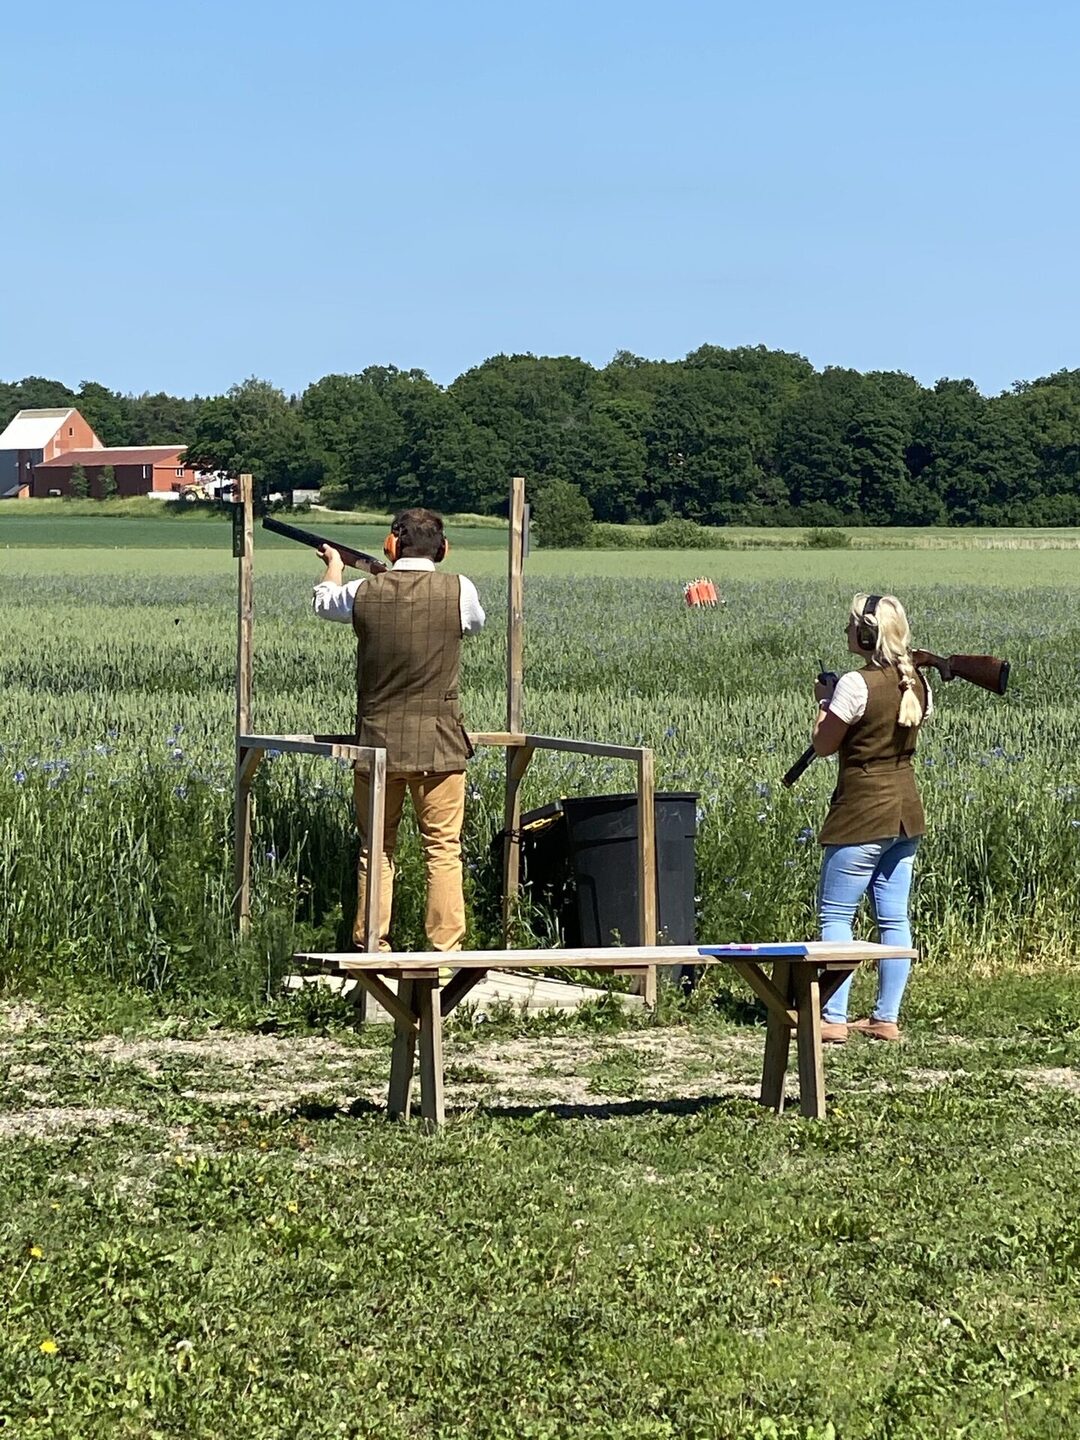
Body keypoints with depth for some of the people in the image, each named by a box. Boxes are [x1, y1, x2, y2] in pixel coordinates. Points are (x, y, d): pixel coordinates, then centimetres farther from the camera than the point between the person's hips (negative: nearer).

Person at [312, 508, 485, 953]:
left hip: (377, 741, 2)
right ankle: (445, 947, 1)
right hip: (438, 744, -2)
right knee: (443, 849, 3)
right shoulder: (459, 591, -8)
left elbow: (323, 602, 21)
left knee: (376, 849, 12)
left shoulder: (365, 592, -2)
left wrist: (333, 565, 43)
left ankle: (371, 947, 15)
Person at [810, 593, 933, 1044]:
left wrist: (825, 700, 6)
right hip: (906, 811, 8)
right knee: (894, 918, 9)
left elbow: (823, 745, -10)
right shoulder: (916, 683, 5)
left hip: (862, 813, -8)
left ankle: (833, 1019, -4)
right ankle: (887, 1018, 12)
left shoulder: (856, 684, -17)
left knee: (835, 915, -1)